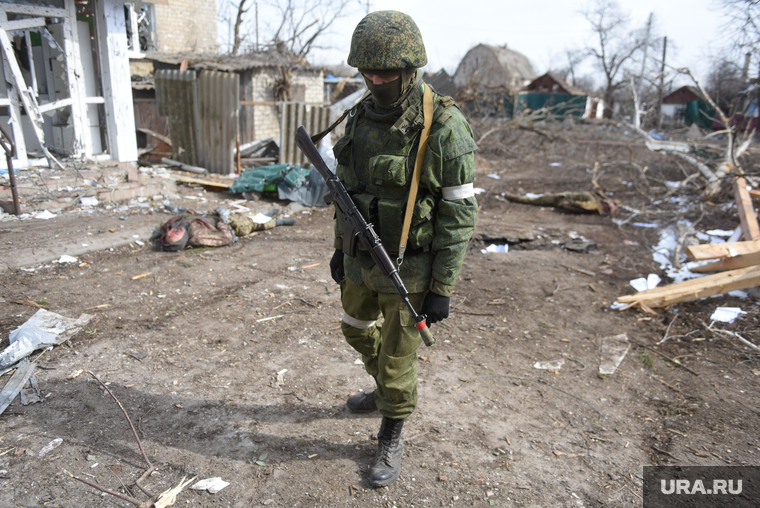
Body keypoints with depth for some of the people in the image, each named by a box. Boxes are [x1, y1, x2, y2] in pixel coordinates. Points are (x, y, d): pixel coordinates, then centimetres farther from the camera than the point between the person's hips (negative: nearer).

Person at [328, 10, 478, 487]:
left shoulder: (443, 128, -20)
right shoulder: (362, 116, 1)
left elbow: (459, 212, -18)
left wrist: (442, 287, -17)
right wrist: (340, 249, 14)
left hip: (409, 268, -7)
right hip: (361, 260, 7)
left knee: (397, 356, 7)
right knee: (358, 328, 25)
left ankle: (391, 440, 32)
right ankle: (385, 392, 53)